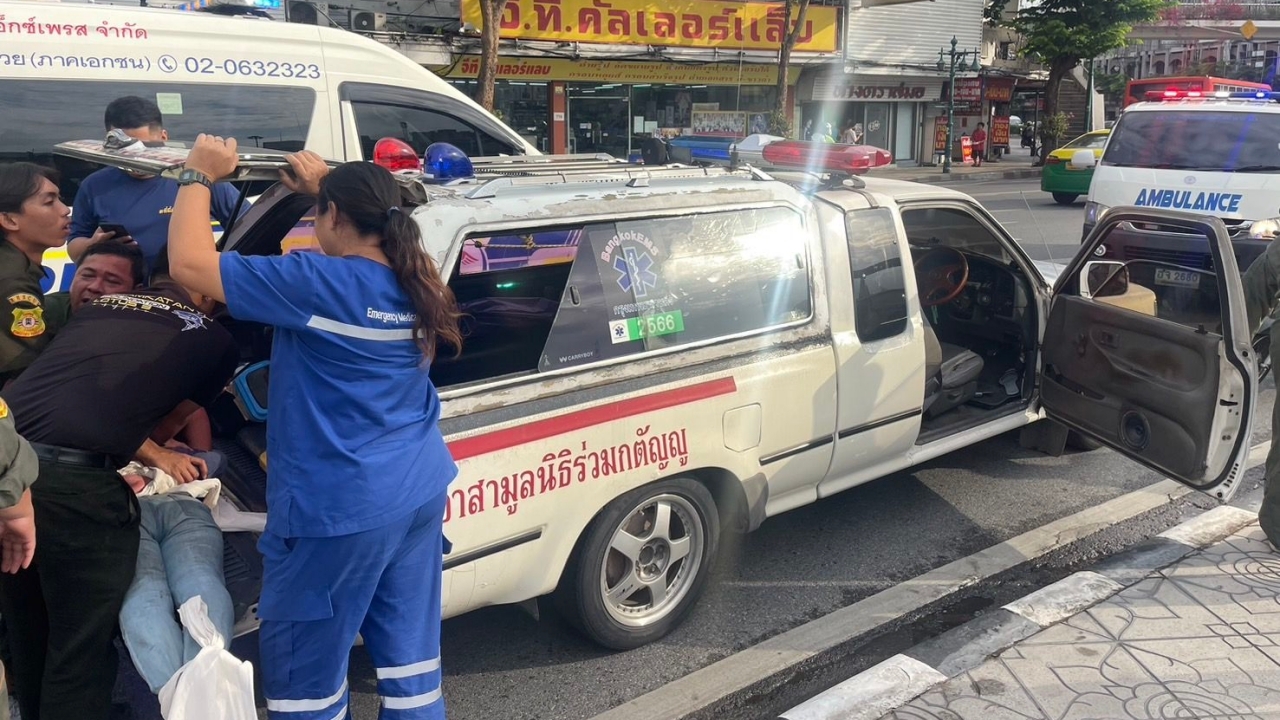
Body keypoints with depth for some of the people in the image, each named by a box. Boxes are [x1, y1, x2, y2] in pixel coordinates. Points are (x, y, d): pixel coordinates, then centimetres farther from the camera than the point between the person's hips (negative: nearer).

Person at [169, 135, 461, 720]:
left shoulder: (318, 283, -19)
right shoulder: (414, 281, 3)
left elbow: (188, 262, -16)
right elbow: (375, 231, 28)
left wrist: (199, 176, -3)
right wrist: (328, 186, 23)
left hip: (337, 506, -8)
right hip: (420, 492, 8)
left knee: (305, 666, 10)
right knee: (409, 648, 18)